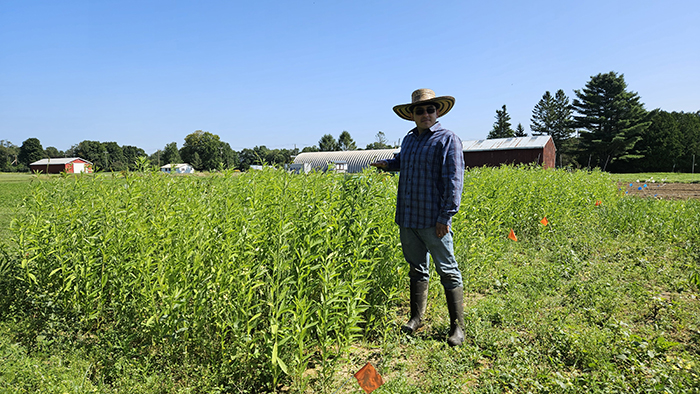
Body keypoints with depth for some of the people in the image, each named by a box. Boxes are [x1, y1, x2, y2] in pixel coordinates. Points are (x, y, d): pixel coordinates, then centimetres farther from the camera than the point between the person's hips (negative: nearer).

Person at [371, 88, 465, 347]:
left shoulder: (448, 139, -5)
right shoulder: (408, 139, 15)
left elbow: (454, 180, -11)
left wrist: (445, 216, -17)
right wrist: (387, 164, 17)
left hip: (433, 221, -6)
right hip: (407, 219, 7)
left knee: (448, 272, 2)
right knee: (416, 269, 16)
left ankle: (457, 327, 14)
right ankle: (416, 318, 29)